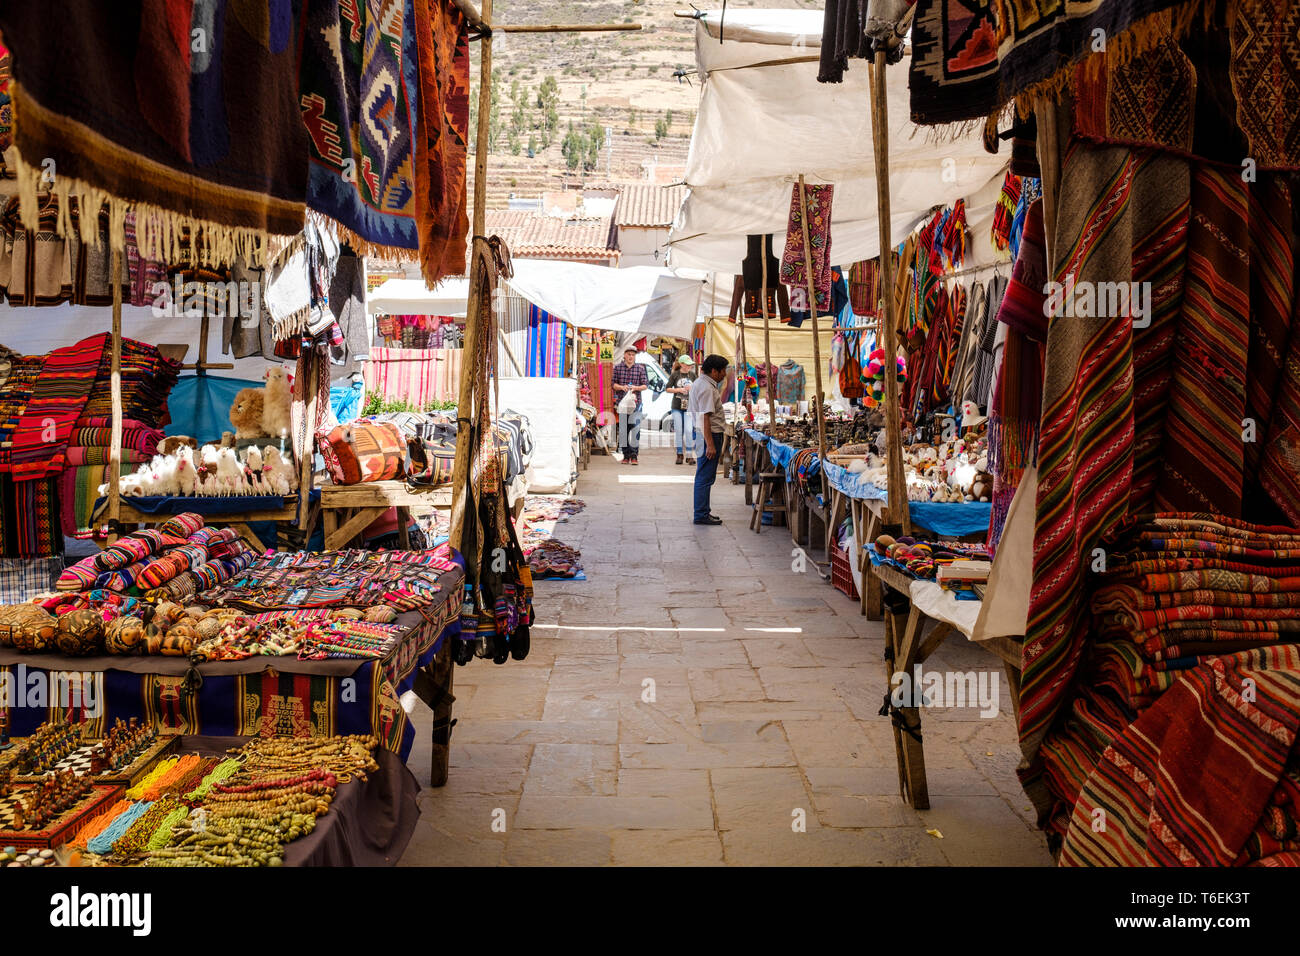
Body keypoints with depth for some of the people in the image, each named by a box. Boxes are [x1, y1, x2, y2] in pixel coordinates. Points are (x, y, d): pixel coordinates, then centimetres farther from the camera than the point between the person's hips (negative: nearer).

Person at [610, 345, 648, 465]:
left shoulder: (640, 369, 7)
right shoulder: (617, 368, 8)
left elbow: (646, 385, 5)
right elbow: (613, 383, 6)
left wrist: (636, 388, -14)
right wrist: (622, 387, -13)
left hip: (635, 401, -1)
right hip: (622, 401, 1)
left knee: (635, 428, -9)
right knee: (623, 429, 2)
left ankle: (634, 455, -6)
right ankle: (626, 455, 10)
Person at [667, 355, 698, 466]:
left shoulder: (692, 375, 6)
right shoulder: (675, 375, 0)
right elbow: (668, 389, 2)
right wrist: (679, 390, -12)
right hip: (677, 406, -1)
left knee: (689, 430, -9)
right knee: (678, 431, 4)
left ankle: (690, 456, -3)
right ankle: (679, 454, 14)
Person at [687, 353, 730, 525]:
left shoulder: (699, 383, 15)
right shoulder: (707, 388, -18)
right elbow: (705, 418, -24)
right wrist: (710, 445, -25)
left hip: (703, 434, 11)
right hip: (709, 435, -11)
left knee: (704, 476, 16)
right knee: (705, 477, -6)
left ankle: (703, 511, 24)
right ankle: (701, 515, -2)